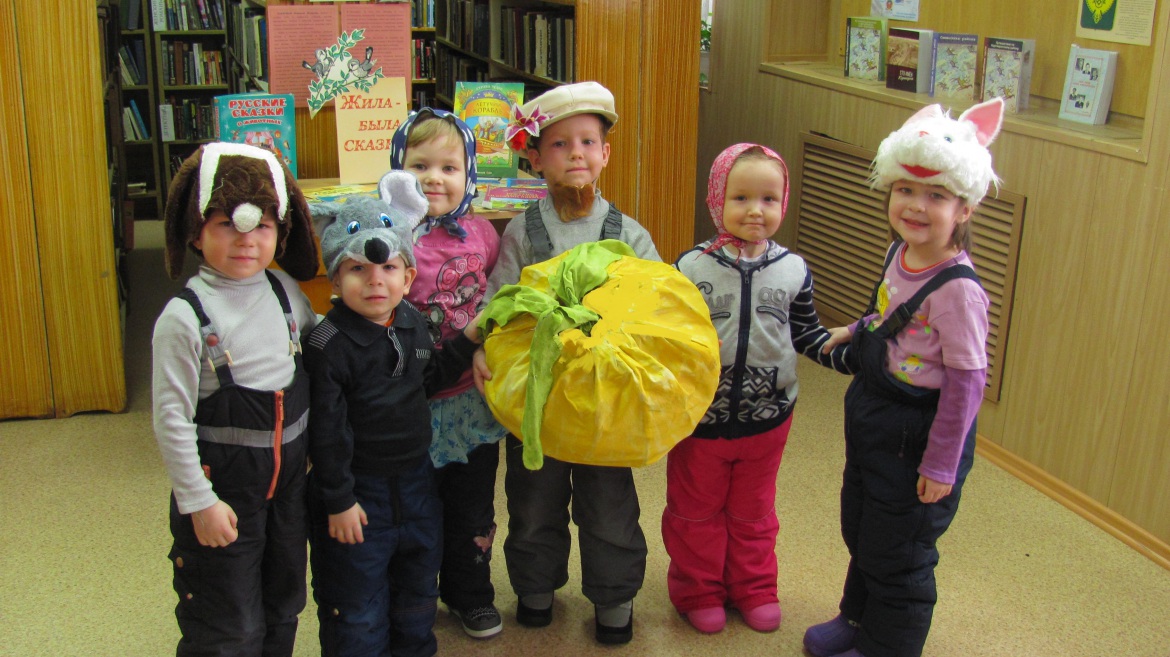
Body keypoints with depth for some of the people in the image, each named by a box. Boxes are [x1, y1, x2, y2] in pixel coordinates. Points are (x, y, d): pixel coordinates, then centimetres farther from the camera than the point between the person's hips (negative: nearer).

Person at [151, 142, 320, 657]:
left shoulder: (285, 291, -2)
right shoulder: (184, 317, -18)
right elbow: (172, 419, -15)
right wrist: (199, 502, -14)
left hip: (289, 474, 5)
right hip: (222, 482, -5)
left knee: (283, 609, 21)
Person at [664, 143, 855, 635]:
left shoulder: (793, 270, -5)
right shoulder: (692, 268, -13)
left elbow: (806, 333, 6)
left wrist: (848, 355, -7)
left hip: (767, 419, 2)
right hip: (701, 417, -2)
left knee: (753, 511, 21)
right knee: (696, 511, 16)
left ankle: (754, 588, 42)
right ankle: (698, 590, 37)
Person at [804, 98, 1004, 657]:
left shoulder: (957, 290, -27)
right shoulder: (900, 253, -3)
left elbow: (966, 382, -23)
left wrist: (940, 466, -19)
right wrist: (855, 332, 9)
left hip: (917, 434, -8)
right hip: (871, 419, 9)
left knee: (897, 552, 12)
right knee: (860, 528, 26)